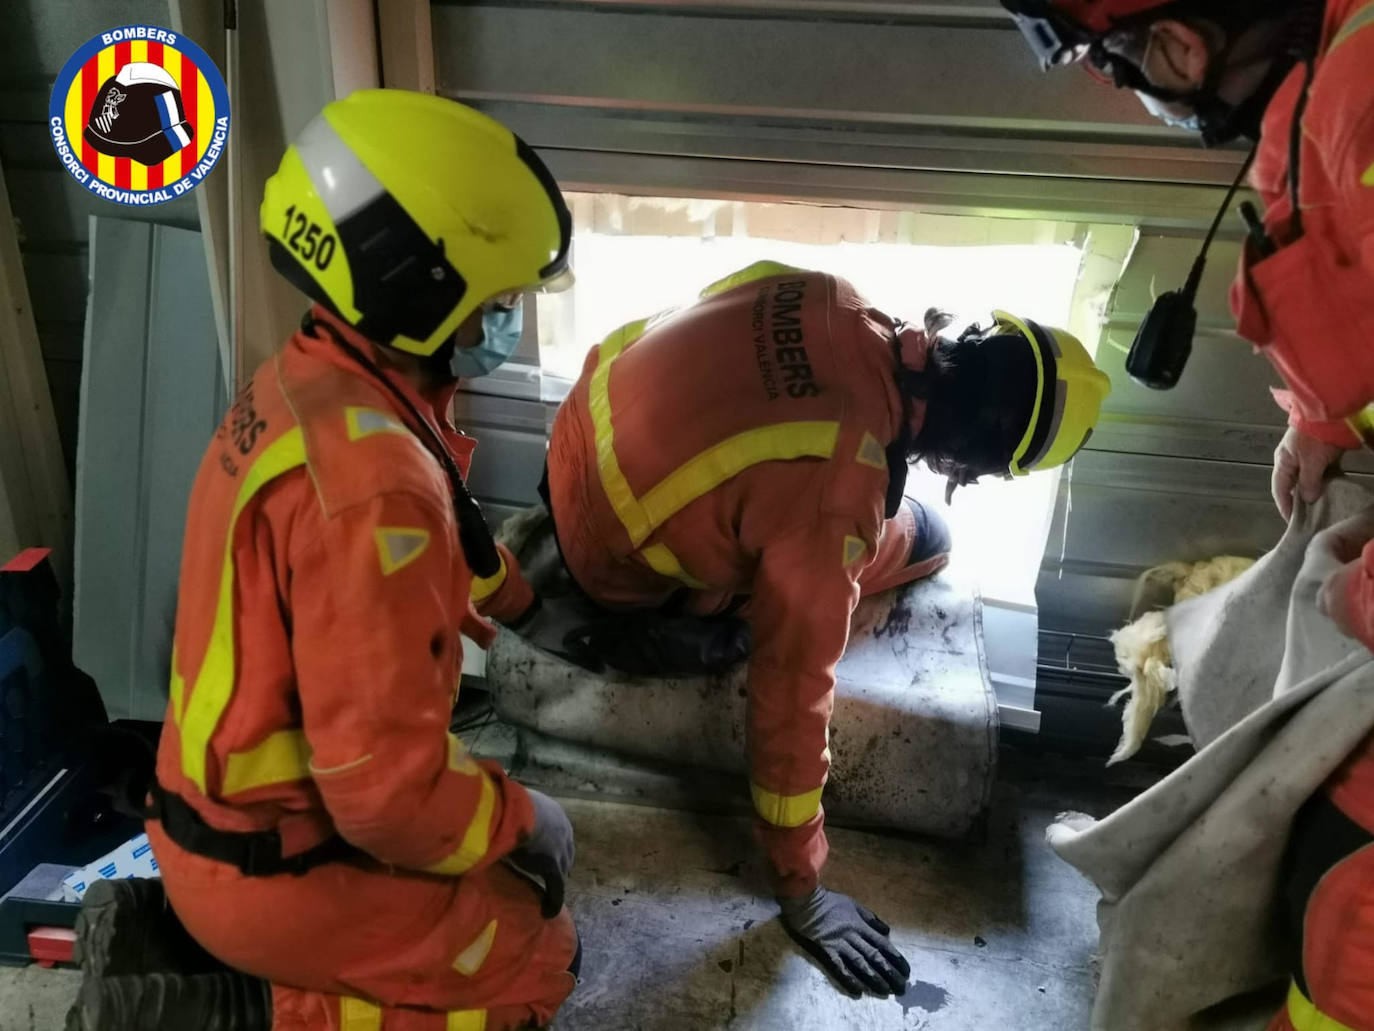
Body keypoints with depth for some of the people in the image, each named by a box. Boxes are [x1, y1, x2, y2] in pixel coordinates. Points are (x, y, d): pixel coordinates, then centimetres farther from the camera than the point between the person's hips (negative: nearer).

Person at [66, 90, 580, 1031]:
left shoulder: (296, 385, -1)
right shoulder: (373, 480, -32)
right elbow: (389, 789, -29)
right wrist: (519, 827, -12)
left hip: (238, 808, 8)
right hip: (281, 864, -8)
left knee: (528, 832, 21)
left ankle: (170, 928, 18)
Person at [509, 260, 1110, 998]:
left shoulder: (829, 303, -18)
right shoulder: (834, 499, -37)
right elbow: (791, 691, -30)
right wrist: (800, 896, -17)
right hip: (620, 569, -6)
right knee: (922, 539, 0)